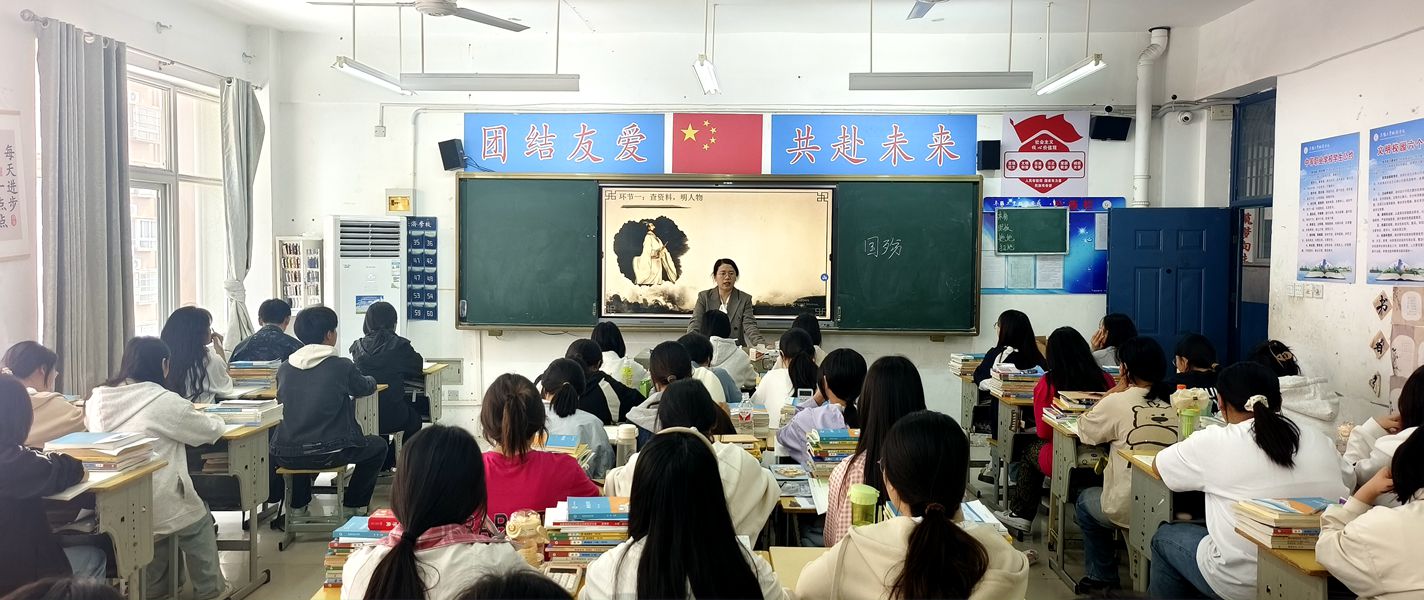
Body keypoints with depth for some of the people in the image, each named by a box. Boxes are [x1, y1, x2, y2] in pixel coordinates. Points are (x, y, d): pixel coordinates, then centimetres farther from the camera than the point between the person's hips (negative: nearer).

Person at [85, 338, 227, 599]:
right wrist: (213, 419, 23)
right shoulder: (164, 401, -16)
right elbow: (211, 430, -2)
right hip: (152, 508, -6)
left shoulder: (97, 398, 1)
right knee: (200, 520, 23)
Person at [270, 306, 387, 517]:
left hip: (286, 456, 5)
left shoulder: (284, 368, 5)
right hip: (329, 454, -5)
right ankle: (353, 505, 23)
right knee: (378, 446, 21)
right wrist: (369, 379, 38)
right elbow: (367, 387, 13)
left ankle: (297, 504, 34)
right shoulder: (342, 366, -6)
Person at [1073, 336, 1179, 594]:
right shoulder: (1174, 405, -1)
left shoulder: (1118, 403, -13)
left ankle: (1101, 576, 36)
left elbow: (1084, 429, 2)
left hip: (1128, 510, -4)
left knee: (1085, 499, 29)